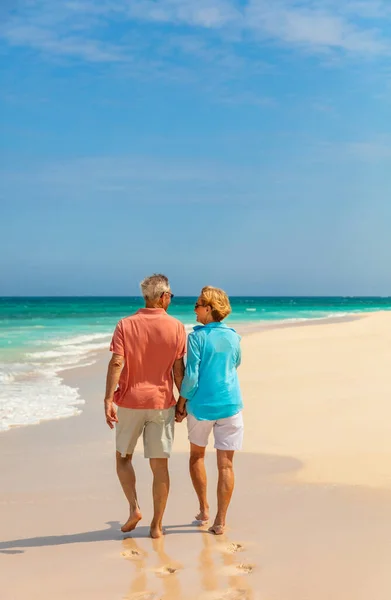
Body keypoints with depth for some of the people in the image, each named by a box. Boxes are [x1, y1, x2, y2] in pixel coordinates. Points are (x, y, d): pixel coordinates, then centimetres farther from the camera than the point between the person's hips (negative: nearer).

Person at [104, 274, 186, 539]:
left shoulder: (126, 325, -4)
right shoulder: (177, 327, -3)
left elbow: (116, 363, -12)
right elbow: (179, 369, -2)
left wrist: (108, 400, -13)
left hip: (130, 402, 0)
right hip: (162, 402, 0)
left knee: (123, 456, 19)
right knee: (160, 464, 7)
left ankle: (134, 507, 5)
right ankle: (157, 524, 11)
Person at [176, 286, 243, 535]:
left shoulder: (197, 337, -11)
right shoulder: (233, 337, 3)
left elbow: (191, 376, -14)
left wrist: (181, 403, -2)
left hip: (201, 405, -2)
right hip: (230, 405, 3)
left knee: (197, 455, 21)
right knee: (226, 464, 5)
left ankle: (204, 509, 24)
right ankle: (220, 521, 6)